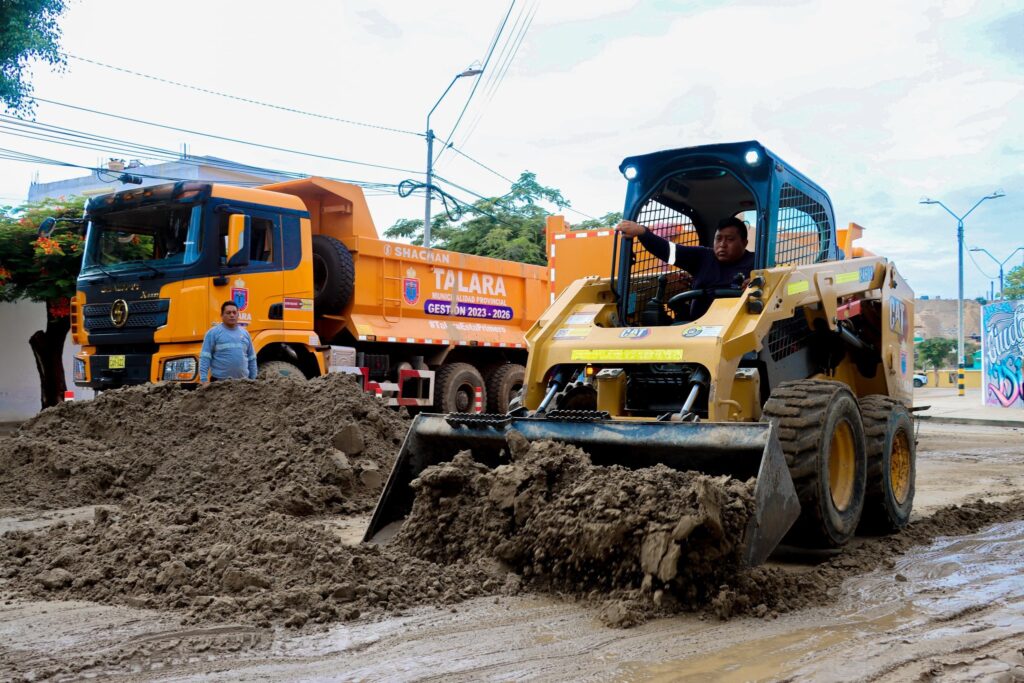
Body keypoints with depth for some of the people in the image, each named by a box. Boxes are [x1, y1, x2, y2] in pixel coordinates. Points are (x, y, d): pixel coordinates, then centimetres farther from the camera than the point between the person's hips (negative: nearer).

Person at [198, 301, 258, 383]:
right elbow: (205, 357, -6)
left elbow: (251, 358, 17)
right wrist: (203, 380, -14)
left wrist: (253, 379, 14)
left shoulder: (244, 333, 13)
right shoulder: (213, 333, -1)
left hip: (242, 381, 5)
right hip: (220, 381, -4)